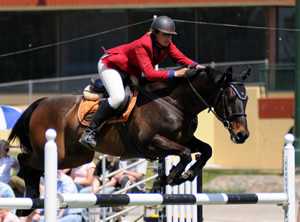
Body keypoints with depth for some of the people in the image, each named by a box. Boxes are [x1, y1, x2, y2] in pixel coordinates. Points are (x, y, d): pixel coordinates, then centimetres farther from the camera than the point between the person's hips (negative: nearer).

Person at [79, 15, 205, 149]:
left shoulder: (167, 44, -14)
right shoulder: (142, 45, -38)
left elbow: (181, 58, -9)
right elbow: (149, 74, -46)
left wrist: (195, 66, -30)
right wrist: (175, 74, -53)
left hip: (132, 71, 9)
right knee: (118, 97, -30)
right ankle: (89, 132, -26)